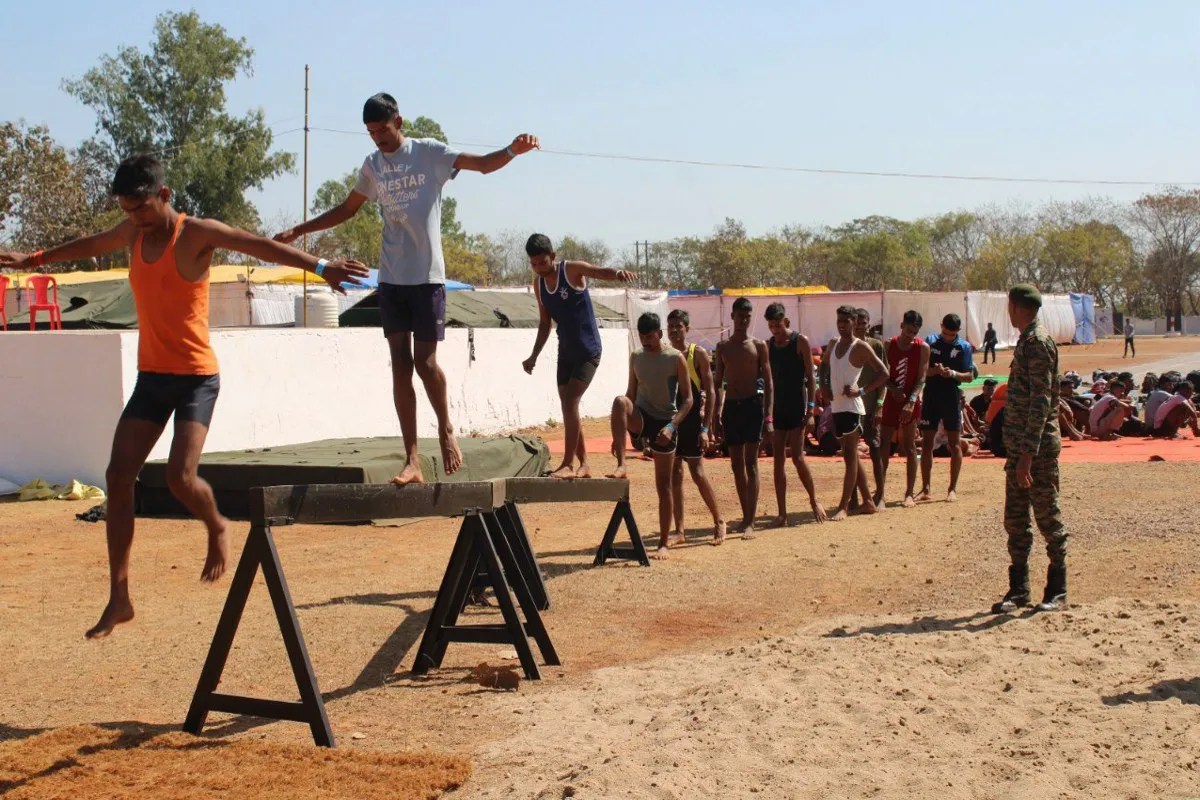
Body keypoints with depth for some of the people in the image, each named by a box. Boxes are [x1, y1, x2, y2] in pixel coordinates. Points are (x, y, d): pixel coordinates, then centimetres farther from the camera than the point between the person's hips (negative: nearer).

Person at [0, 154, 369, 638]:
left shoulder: (197, 233, -11)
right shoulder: (133, 232, 9)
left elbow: (262, 246, -25)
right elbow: (88, 246, 29)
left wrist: (320, 267, -39)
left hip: (196, 377, -6)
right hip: (151, 376, 7)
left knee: (180, 476, -21)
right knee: (118, 476, -2)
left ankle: (217, 528, 14)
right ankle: (119, 598, 3)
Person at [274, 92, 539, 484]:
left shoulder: (430, 153, -1)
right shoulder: (372, 165, 12)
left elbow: (483, 164, -8)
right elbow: (347, 208, 26)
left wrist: (512, 151, -29)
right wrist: (298, 231, 25)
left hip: (427, 276, -4)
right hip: (391, 277, 4)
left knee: (425, 361, -7)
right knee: (400, 365, 0)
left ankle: (446, 429, 20)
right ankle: (412, 461, 1)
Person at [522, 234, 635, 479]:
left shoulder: (573, 270, -14)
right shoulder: (538, 283, 5)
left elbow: (600, 271, -33)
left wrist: (617, 273, -55)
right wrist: (534, 355, 12)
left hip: (588, 351, -7)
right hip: (566, 351, 7)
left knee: (570, 402, -16)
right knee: (568, 406, 8)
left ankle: (569, 464, -13)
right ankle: (584, 464, 18)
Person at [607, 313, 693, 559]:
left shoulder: (676, 358, -6)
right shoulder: (636, 358, 8)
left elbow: (687, 399, -6)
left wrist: (672, 425, -20)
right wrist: (620, 432, 11)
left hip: (664, 423, -3)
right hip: (640, 418, 3)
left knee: (663, 485, 0)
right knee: (620, 401, -32)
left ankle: (664, 542, 10)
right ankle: (621, 465, -32)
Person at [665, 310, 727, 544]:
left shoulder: (698, 354, -3)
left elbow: (710, 392, -5)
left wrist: (705, 428, -12)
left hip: (691, 419, -4)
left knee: (697, 473, -5)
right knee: (675, 474, 5)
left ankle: (719, 521, 11)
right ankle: (679, 530, 11)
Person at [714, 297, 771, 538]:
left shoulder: (759, 345, 1)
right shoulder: (723, 347, 10)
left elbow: (768, 382, 0)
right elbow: (719, 383, 14)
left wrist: (768, 416, -8)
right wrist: (717, 415, 6)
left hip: (752, 405, -4)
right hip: (731, 407, 4)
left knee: (750, 464, -7)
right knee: (736, 465, 8)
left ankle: (750, 522, -9)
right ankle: (746, 516, 18)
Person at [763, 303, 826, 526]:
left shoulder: (800, 341, -5)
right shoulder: (769, 345, 9)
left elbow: (810, 377, -6)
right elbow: (768, 379, 13)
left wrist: (810, 406, -13)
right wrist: (767, 411, 7)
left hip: (796, 407, -5)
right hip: (777, 407, 5)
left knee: (797, 457, -10)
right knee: (778, 461, 3)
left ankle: (814, 501, 10)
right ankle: (782, 513, 6)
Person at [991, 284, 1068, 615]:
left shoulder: (1039, 342, -14)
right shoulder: (1026, 341, 15)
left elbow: (1041, 401, -21)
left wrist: (1028, 454, -24)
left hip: (1039, 446, -9)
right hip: (1019, 445, 9)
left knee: (1047, 518, 1)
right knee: (1015, 519, 11)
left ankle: (1057, 592, 10)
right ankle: (1018, 588, 18)